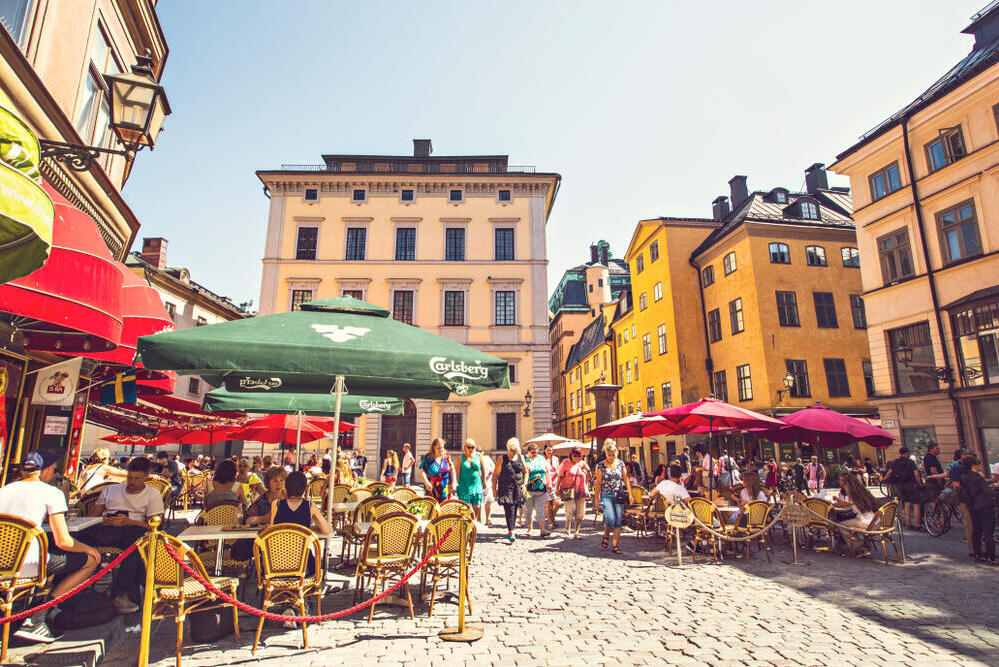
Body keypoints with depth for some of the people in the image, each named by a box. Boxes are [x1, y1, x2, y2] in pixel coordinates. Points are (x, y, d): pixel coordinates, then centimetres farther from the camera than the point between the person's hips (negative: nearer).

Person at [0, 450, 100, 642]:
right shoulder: (51, 493, -6)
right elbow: (64, 542, -8)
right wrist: (89, 549, 11)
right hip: (27, 565, -7)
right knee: (90, 560, 7)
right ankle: (35, 619, -1)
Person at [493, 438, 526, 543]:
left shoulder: (521, 458, 8)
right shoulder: (502, 459, -1)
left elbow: (525, 472, 17)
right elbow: (495, 475, 1)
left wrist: (524, 484, 4)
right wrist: (494, 488, -3)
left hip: (518, 489, 4)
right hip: (506, 488, -3)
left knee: (515, 510, 8)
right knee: (509, 510, -12)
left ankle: (510, 531, 23)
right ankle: (511, 533, -13)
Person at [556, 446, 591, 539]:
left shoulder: (583, 463, 11)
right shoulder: (566, 463, 2)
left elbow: (588, 478, 12)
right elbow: (560, 476, 4)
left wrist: (587, 469, -4)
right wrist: (557, 488, -1)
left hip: (580, 491, 4)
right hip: (568, 490, -3)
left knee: (580, 513, 0)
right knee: (571, 510, -13)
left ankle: (576, 532, 15)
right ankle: (567, 528, 15)